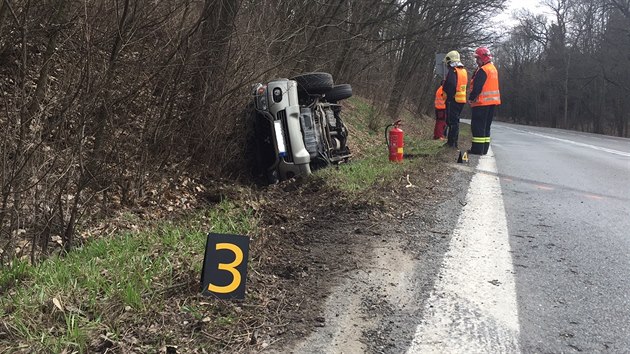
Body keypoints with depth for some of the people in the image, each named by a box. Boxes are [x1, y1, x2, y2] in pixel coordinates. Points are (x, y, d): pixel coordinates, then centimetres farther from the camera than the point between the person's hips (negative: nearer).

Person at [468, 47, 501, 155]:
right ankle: (484, 149, 17)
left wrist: (471, 98, -9)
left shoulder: (483, 70, -15)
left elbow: (477, 87, -21)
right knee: (486, 126, 14)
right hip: (492, 102, 10)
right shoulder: (493, 69, 16)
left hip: (481, 102, -10)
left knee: (478, 126, -6)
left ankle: (478, 149, -7)